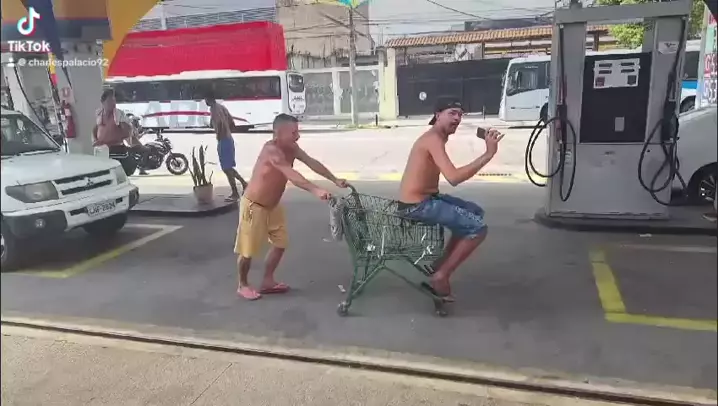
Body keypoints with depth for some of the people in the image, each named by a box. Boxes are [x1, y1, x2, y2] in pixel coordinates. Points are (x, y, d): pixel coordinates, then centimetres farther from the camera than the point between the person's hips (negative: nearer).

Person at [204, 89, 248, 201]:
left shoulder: (214, 108, -11)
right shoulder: (222, 107, 17)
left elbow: (219, 124, -27)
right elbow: (232, 123, 19)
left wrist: (219, 138, -18)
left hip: (223, 141, -9)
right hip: (229, 139, 9)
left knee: (227, 168, -3)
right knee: (228, 167, 19)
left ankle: (235, 193, 1)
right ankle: (244, 183, 19)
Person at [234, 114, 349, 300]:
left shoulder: (291, 148, -4)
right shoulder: (271, 150, -30)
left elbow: (312, 163, -4)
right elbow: (291, 175, -43)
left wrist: (335, 180, -12)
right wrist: (315, 190, -53)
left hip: (272, 205, 9)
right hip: (253, 205, -9)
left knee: (280, 243, 12)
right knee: (248, 250, 3)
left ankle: (267, 282, 26)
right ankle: (242, 285, 23)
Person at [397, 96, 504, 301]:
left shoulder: (437, 137, 14)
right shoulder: (434, 139, -20)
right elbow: (454, 178, -32)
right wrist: (488, 154, -29)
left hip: (426, 198, 10)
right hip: (416, 206, -10)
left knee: (476, 212, 21)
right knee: (478, 227, -11)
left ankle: (441, 265, 24)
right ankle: (440, 276, -1)